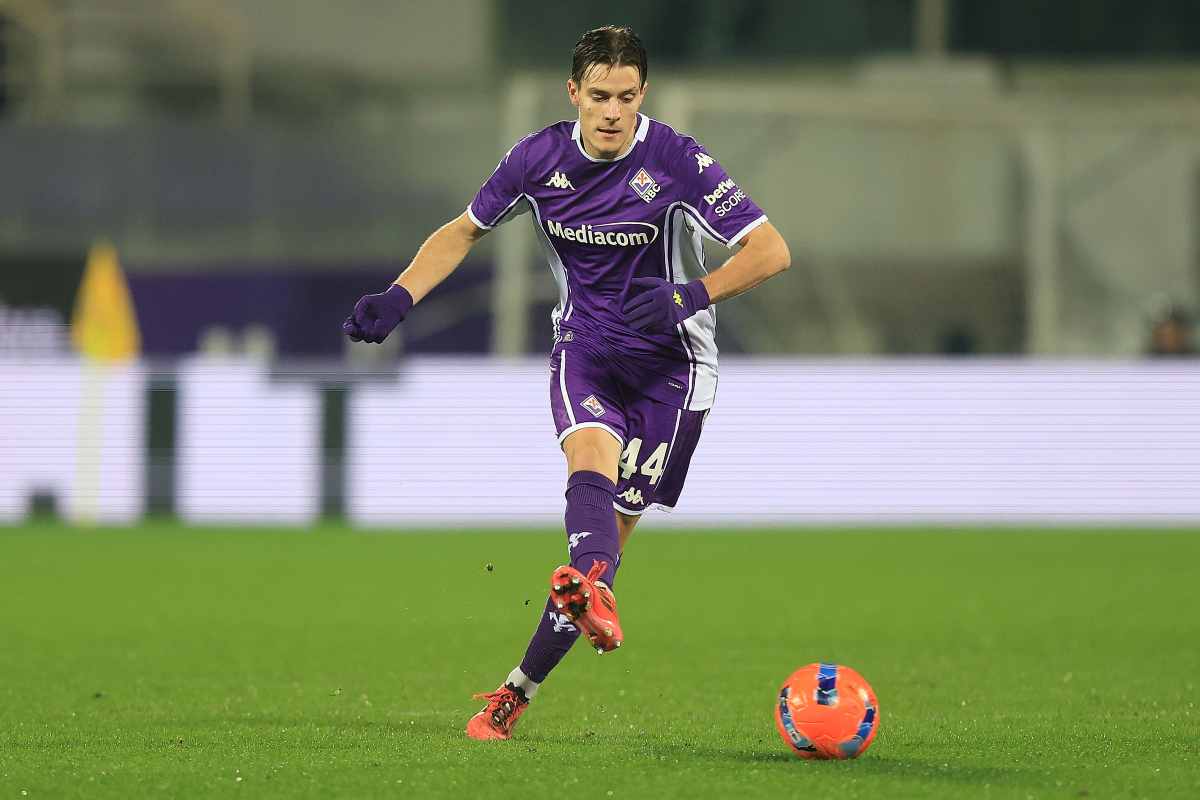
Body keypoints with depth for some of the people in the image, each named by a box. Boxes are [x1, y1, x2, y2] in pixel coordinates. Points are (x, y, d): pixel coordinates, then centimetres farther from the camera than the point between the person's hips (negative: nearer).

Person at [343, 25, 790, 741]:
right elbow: (465, 231, 12)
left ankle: (519, 691, 3)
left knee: (613, 531, -6)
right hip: (584, 347, 2)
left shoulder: (677, 163, -16)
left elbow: (772, 251, -17)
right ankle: (594, 596, -60)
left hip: (670, 359, -2)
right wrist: (399, 298, -2)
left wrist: (693, 295, -32)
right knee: (591, 455, -30)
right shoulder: (539, 159, -4)